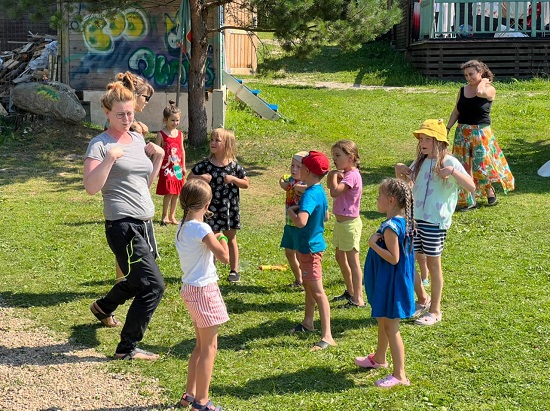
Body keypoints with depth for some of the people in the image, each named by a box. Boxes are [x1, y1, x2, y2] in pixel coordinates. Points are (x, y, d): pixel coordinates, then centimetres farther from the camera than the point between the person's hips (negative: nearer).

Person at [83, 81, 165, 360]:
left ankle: (103, 308, 53)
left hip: (144, 223, 8)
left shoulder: (138, 139, 13)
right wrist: (109, 159, -27)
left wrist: (158, 158, 6)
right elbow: (91, 187, -17)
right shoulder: (101, 144, -8)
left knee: (137, 281, 23)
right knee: (154, 285, -14)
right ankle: (127, 348, -3)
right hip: (123, 225, -8)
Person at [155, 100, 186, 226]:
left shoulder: (180, 134, 7)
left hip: (177, 167, 5)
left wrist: (183, 166, 13)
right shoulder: (161, 134, -8)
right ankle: (165, 216, 2)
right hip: (166, 168, -5)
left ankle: (172, 216, 20)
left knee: (176, 193, 9)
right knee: (168, 193, -8)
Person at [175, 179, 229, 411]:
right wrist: (222, 239, -3)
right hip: (204, 290, -9)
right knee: (209, 347, 0)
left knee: (201, 345, 19)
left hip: (190, 288, 9)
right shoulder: (201, 229, -19)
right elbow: (224, 257, -20)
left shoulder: (182, 227, 7)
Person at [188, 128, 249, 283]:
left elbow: (246, 184, 2)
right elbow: (190, 177, 3)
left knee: (231, 238, 12)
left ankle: (234, 270, 22)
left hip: (230, 207, 0)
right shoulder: (205, 165, -4)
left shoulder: (234, 165, -5)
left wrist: (233, 179, -15)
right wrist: (200, 177, -16)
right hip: (212, 208, 0)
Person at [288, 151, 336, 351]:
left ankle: (327, 336, -8)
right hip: (312, 244, 10)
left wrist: (291, 212, -20)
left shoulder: (309, 195, -26)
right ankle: (308, 322, 42)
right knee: (308, 285, 24)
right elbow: (326, 216, 19)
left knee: (317, 291, -9)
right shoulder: (320, 191, 4)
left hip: (309, 248, -10)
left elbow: (301, 222, -40)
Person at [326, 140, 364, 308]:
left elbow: (334, 192, -32)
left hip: (350, 223, -10)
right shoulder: (344, 173, 8)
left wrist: (335, 174, -18)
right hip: (340, 221, 10)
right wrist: (332, 174, -1)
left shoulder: (352, 175, -21)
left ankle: (358, 299, -2)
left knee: (352, 261, -6)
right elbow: (330, 186, 14)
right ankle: (350, 291, 35)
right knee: (340, 257, 21)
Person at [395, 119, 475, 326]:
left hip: (435, 221, -6)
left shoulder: (449, 162, -10)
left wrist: (453, 172, -31)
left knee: (433, 264, 3)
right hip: (414, 219, 6)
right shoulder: (420, 162, 10)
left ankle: (435, 310, 18)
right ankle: (423, 300, 29)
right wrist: (399, 170, 6)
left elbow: (471, 187, -18)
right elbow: (406, 182, 27)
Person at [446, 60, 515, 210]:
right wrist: (447, 129, 6)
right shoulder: (463, 90, 8)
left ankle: (490, 192, 25)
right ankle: (469, 200, 12)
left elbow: (480, 92, -28)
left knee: (482, 165, -3)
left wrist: (483, 82, -9)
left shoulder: (489, 89, -6)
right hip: (462, 133, 5)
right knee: (465, 167, 4)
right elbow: (456, 112, 12)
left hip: (481, 133, -5)